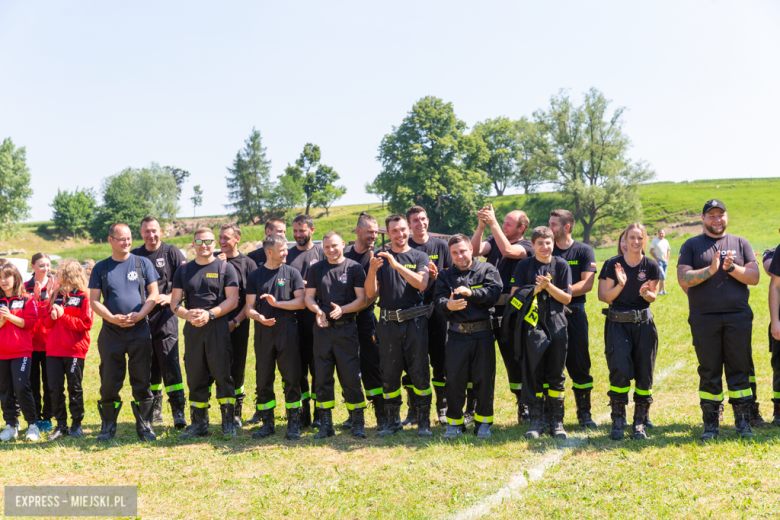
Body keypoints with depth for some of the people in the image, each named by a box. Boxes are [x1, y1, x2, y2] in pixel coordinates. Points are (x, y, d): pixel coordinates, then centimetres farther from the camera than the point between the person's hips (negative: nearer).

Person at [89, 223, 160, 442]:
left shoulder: (143, 263, 5)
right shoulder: (100, 268, 7)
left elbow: (153, 295, 4)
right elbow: (94, 301, 5)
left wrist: (139, 315, -12)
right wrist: (112, 318, -12)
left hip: (140, 331, -1)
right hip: (111, 332, 1)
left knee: (142, 381, 2)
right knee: (109, 382, 5)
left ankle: (144, 425, 11)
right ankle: (108, 426, 18)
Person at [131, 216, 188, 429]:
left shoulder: (172, 252, 2)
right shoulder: (134, 256, 11)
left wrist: (170, 297, -15)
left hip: (165, 315, -4)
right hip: (141, 317, 4)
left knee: (170, 362, -11)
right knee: (148, 365, 8)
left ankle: (179, 410, -8)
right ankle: (154, 410, 19)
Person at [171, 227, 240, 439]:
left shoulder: (225, 268, 5)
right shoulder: (183, 271, 15)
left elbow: (232, 300, -3)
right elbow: (175, 302, 11)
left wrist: (209, 314, -15)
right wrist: (187, 314, -10)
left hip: (218, 328, -3)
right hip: (192, 329, 4)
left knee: (222, 374, -7)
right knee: (195, 377, 6)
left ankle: (229, 423, 0)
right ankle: (199, 424, 15)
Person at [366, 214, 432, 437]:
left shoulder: (419, 257, 7)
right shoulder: (380, 258, 11)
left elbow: (422, 284, -11)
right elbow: (371, 293, 4)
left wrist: (397, 265, -19)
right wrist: (372, 271, -15)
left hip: (415, 320, -2)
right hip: (388, 323, 2)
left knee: (419, 372, -2)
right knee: (389, 374, 6)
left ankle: (424, 421, 7)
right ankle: (392, 421, 17)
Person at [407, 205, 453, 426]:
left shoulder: (441, 246, 8)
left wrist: (436, 275, -11)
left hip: (436, 310, 1)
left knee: (440, 362, 4)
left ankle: (443, 408, 14)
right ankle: (414, 410, 13)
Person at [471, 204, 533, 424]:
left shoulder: (526, 247, 0)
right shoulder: (494, 240, 14)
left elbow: (507, 251, -20)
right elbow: (475, 250, -4)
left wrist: (493, 223, -20)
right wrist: (481, 226, -16)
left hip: (509, 311, -4)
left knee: (514, 359, 4)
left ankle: (524, 408, 17)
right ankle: (470, 409, 12)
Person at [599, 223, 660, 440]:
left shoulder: (651, 265, 3)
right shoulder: (613, 264, 1)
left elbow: (653, 297, 7)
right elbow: (606, 297, 1)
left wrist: (646, 293, -15)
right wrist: (620, 285, -17)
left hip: (643, 323, 2)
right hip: (617, 323, -1)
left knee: (644, 373, 2)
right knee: (620, 370, -12)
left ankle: (640, 422, 13)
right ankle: (618, 420, 1)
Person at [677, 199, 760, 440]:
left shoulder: (740, 244, 12)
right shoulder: (691, 245, 7)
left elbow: (754, 277, 3)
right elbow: (683, 279, -5)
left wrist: (731, 268, -13)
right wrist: (710, 269, -17)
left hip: (738, 317, 1)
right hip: (704, 319, -1)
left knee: (740, 369, 4)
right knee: (709, 372, 4)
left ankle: (743, 421, 13)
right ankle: (710, 424, 13)